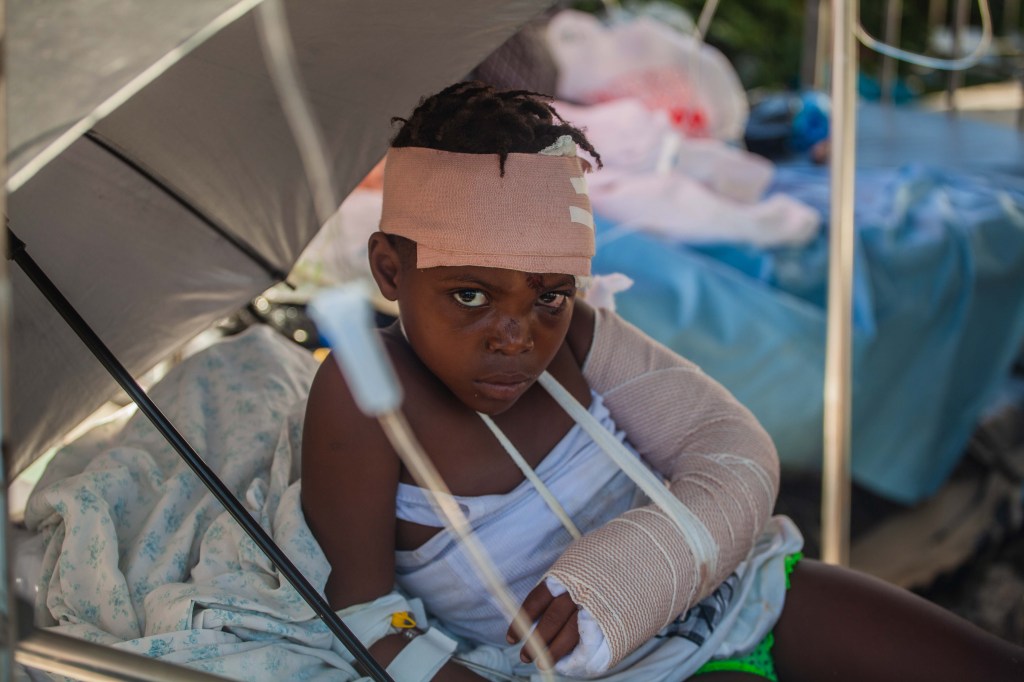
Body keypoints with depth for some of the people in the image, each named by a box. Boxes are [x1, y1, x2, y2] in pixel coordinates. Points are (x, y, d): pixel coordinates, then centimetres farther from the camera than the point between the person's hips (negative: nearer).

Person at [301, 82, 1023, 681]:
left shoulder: (570, 332, -9)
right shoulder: (365, 393, -22)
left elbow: (734, 448, -9)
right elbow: (365, 619, -16)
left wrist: (624, 572, -26)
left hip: (747, 592, 5)